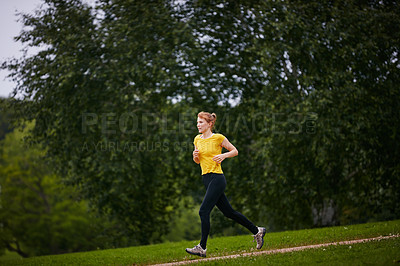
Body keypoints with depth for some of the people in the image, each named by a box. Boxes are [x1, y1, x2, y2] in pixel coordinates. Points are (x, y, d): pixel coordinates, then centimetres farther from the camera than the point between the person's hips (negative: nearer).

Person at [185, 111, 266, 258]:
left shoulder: (218, 138, -7)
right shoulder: (197, 139, 12)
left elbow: (235, 151, 4)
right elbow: (197, 161, 22)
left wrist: (223, 155, -13)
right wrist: (195, 156, 0)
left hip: (217, 178, -7)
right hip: (206, 178, 7)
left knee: (203, 211, -15)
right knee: (228, 212, 11)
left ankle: (202, 247, -11)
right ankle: (257, 231, 24)